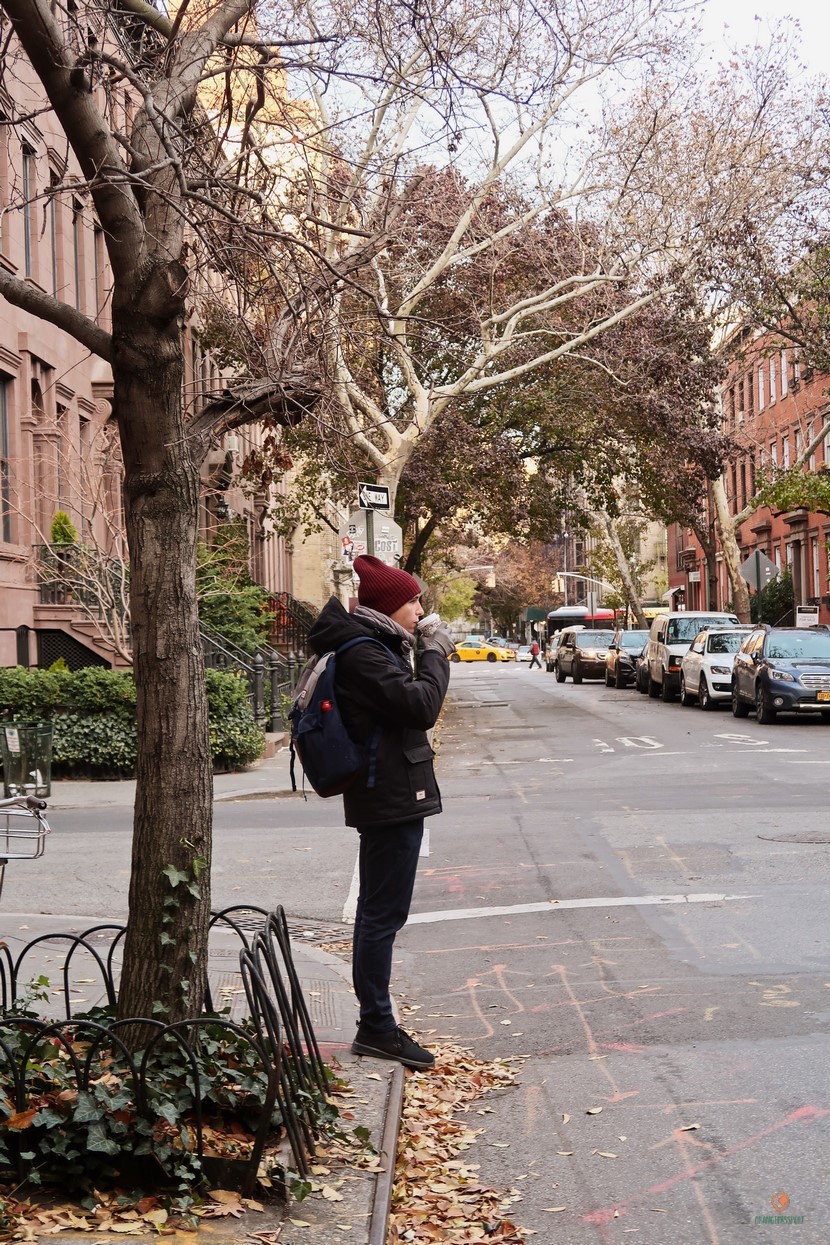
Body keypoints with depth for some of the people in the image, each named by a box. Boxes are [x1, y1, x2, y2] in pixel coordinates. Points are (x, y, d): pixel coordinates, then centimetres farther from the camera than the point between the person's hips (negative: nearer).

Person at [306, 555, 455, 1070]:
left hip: (386, 796, 11)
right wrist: (435, 654, -10)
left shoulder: (371, 648, 14)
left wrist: (421, 653, 8)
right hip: (392, 797, -11)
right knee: (384, 913, -6)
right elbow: (422, 706, -24)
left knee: (377, 911, 15)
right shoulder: (364, 655, -18)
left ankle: (376, 1024, 24)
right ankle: (377, 1027, 1)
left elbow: (405, 704, 21)